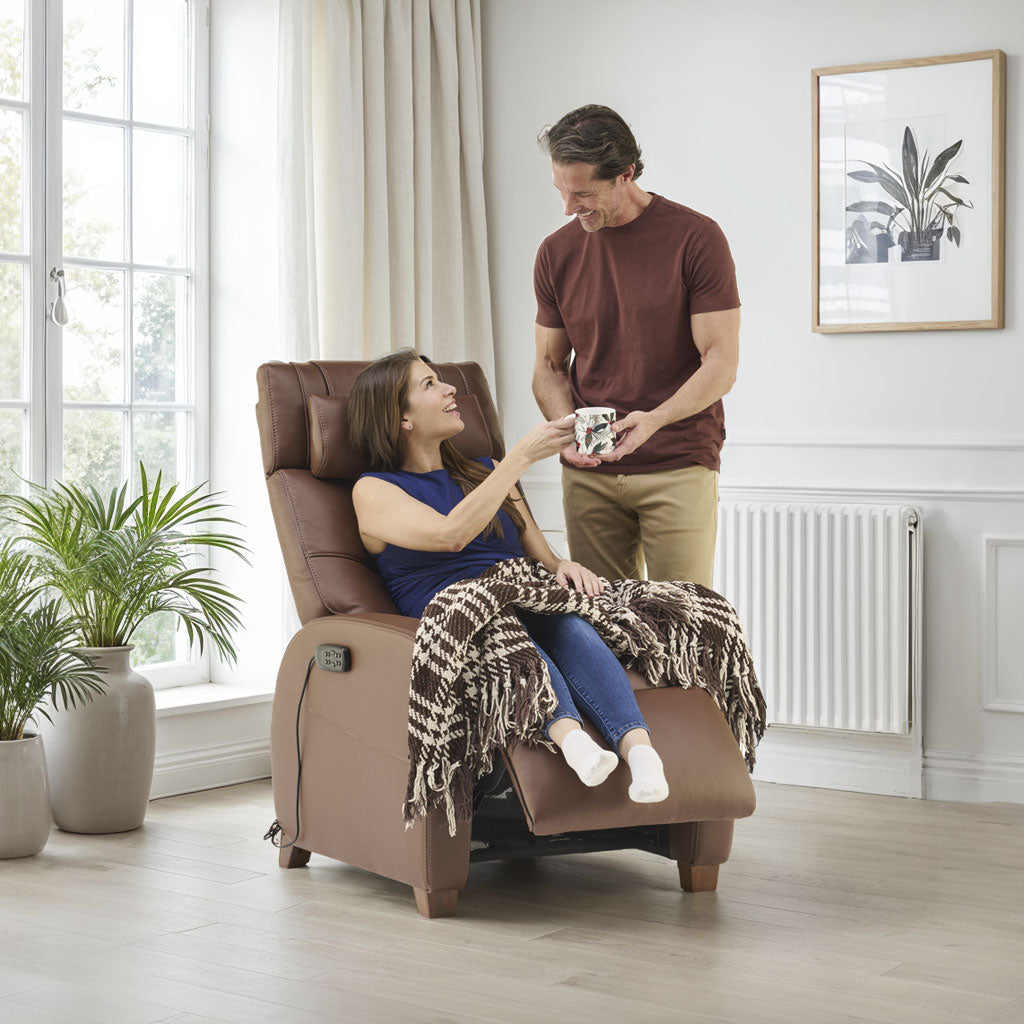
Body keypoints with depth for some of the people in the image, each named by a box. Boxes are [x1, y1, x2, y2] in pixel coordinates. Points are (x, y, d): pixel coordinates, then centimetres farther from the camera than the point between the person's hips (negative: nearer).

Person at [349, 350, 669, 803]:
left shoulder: (486, 473, 27)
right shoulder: (374, 491, 8)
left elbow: (542, 557, 23)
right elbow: (450, 533, -12)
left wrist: (564, 566, -2)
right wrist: (523, 455, -13)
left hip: (531, 614, 4)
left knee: (570, 624, -32)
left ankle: (639, 750, -55)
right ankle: (568, 733, -62)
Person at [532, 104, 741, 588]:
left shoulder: (696, 238, -7)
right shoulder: (557, 252, 6)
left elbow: (720, 363, -9)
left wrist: (653, 420, -25)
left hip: (679, 466, -3)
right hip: (588, 472, 4)